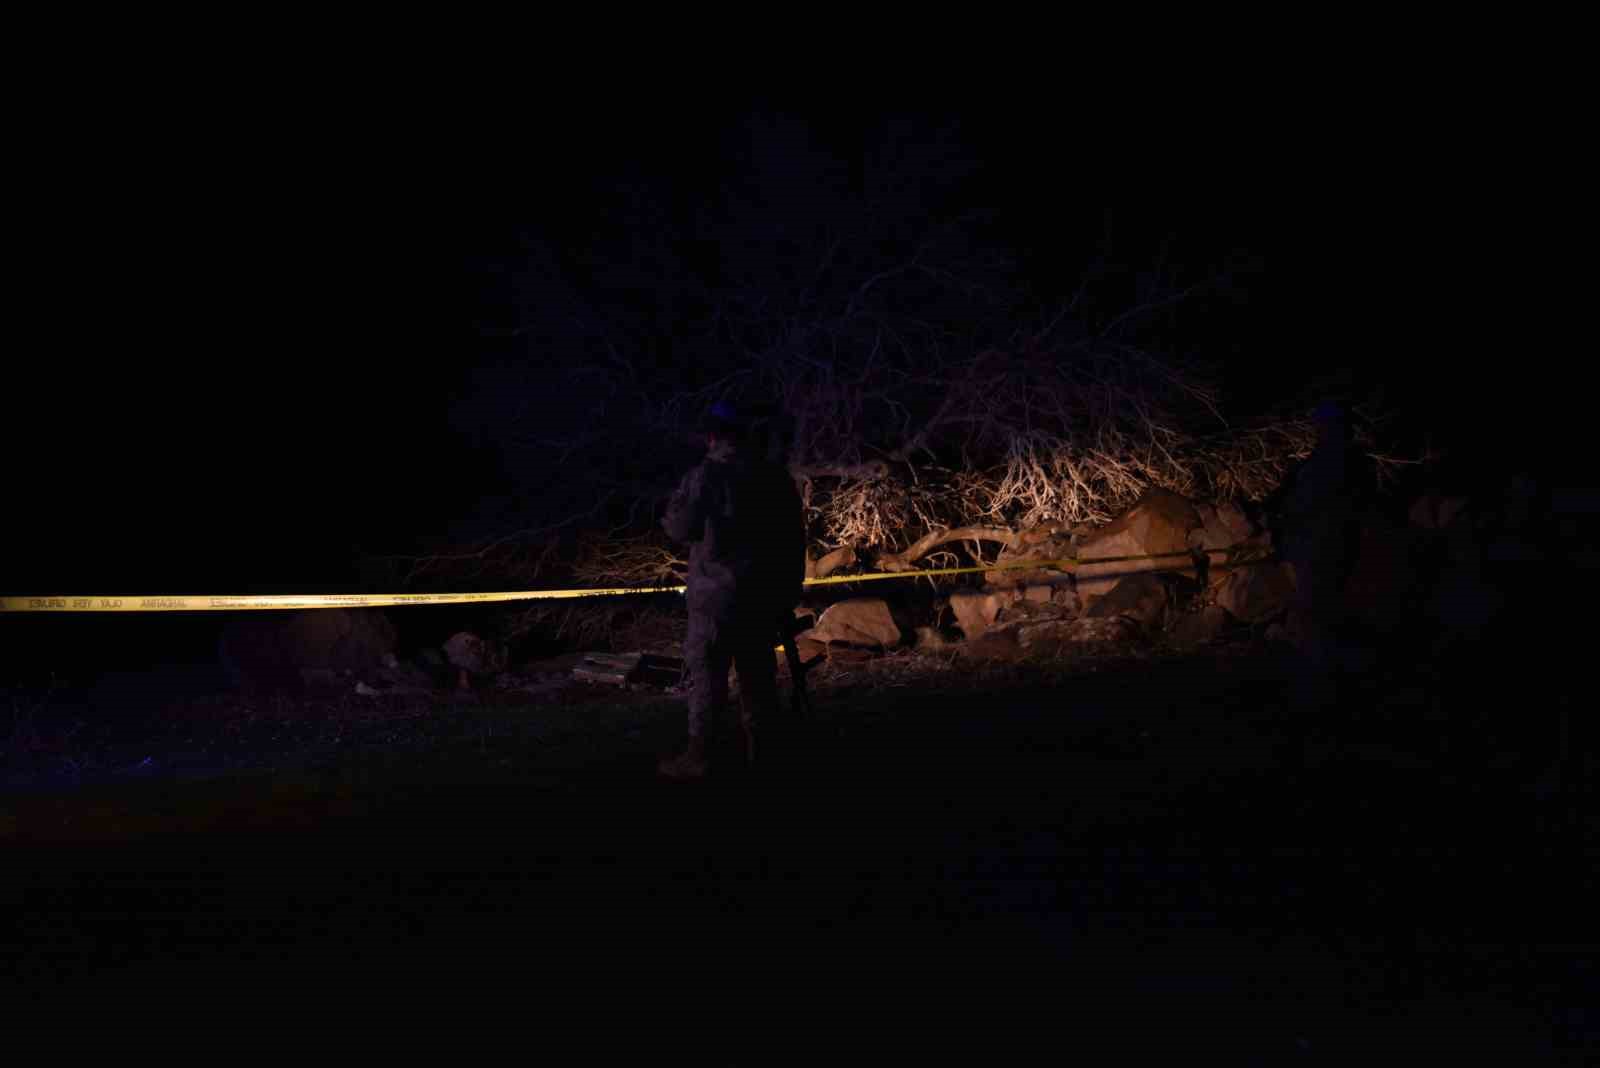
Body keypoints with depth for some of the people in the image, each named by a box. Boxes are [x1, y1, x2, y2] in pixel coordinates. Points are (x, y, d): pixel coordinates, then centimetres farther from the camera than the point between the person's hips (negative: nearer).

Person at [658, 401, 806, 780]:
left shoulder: (704, 477, -12)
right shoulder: (775, 476, 5)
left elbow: (678, 528, -9)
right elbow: (794, 536, 9)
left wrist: (673, 509, 12)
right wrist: (789, 589, 17)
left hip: (716, 592, -5)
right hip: (764, 592, 5)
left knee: (707, 671, -1)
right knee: (758, 670, 13)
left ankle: (700, 755, -1)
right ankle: (759, 746, 19)